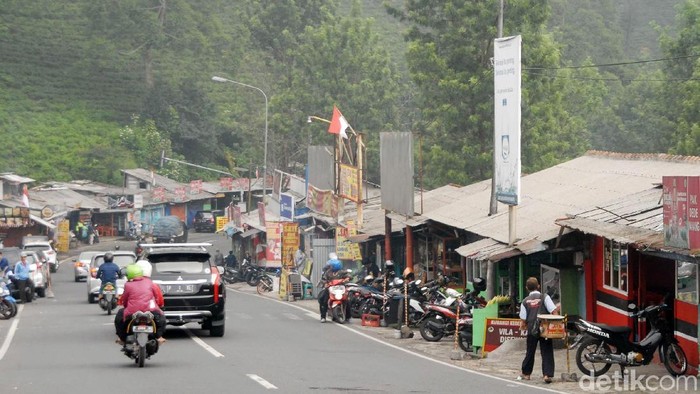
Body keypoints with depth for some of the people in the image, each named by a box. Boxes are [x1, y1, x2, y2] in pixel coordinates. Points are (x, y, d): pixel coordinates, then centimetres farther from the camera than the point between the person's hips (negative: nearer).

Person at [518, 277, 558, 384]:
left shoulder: (525, 301, 3)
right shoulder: (544, 297, -3)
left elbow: (523, 319, 5)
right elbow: (554, 311, -11)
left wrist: (523, 326, 23)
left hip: (531, 330, 2)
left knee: (530, 352, 16)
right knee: (546, 352, 1)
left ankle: (525, 373, 28)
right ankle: (547, 374, -8)